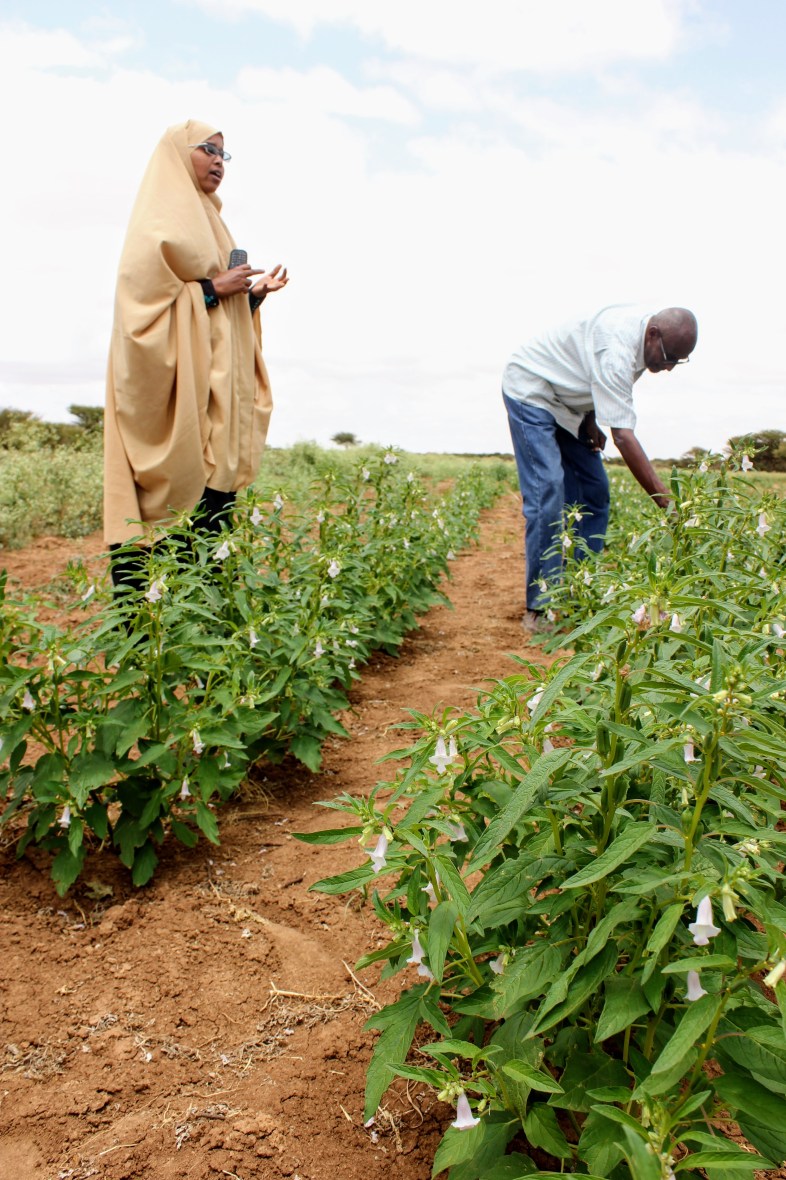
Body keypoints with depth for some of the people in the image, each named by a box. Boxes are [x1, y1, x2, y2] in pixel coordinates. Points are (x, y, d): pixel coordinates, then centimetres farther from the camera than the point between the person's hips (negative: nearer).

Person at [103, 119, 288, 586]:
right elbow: (141, 295, -13)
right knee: (176, 498, -13)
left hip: (216, 393, 9)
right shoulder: (159, 220, -2)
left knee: (212, 505, 4)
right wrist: (212, 288, -14)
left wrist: (256, 292, 10)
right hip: (176, 388, -9)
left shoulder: (206, 221, 24)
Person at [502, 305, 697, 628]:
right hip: (531, 390, -9)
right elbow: (623, 435, -40)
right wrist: (667, 502, -43)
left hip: (568, 401, 9)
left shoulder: (638, 323, -7)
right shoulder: (617, 350, -35)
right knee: (547, 492, -20)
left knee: (594, 491, 2)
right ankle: (541, 607, -17)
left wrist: (590, 421, -5)